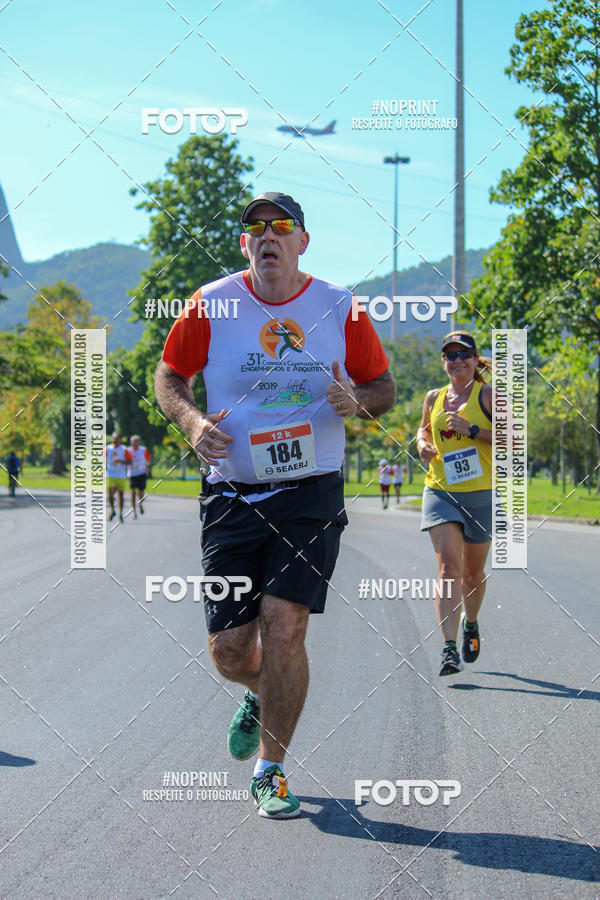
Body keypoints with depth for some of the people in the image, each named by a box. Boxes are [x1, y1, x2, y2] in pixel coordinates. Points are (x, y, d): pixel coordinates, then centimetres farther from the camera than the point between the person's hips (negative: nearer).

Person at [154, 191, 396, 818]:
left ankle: (270, 771, 3)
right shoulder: (211, 304, 0)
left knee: (284, 627, -14)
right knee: (229, 649, 0)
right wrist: (191, 420, -9)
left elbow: (383, 386, 12)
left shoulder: (339, 308, 2)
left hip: (312, 494, -1)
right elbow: (168, 375, 11)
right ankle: (261, 697, 39)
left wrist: (356, 401, -11)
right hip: (232, 499, 1)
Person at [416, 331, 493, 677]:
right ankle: (449, 649, -21)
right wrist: (423, 444, 8)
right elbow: (424, 429, 30)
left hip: (481, 493, -2)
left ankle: (470, 624, 42)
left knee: (473, 573, 11)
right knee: (449, 567, -15)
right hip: (440, 492, 2)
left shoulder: (487, 394, -2)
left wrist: (471, 430, -18)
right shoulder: (434, 397, 12)